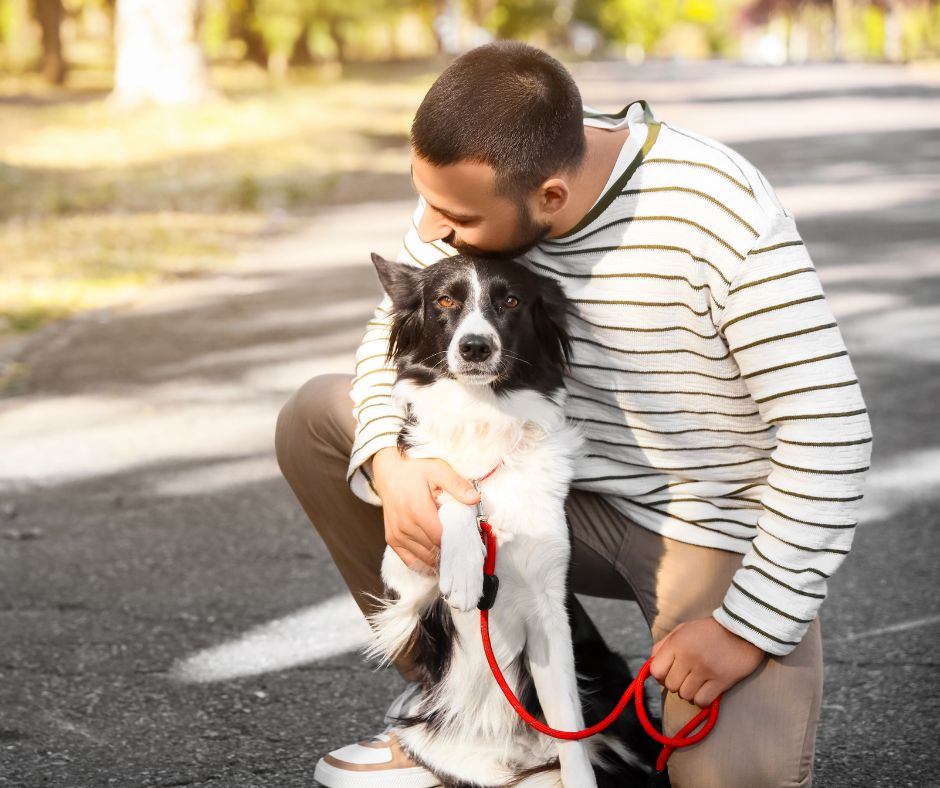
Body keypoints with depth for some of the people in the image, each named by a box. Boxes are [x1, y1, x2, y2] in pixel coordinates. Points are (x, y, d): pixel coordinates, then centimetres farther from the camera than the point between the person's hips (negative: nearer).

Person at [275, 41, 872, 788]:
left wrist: (749, 628, -25)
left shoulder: (722, 216, -29)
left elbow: (829, 435, -26)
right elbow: (396, 329, -2)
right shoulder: (478, 181, -13)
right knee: (318, 418, -6)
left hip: (717, 529, -5)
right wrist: (390, 465, -24)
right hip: (573, 498, 6)